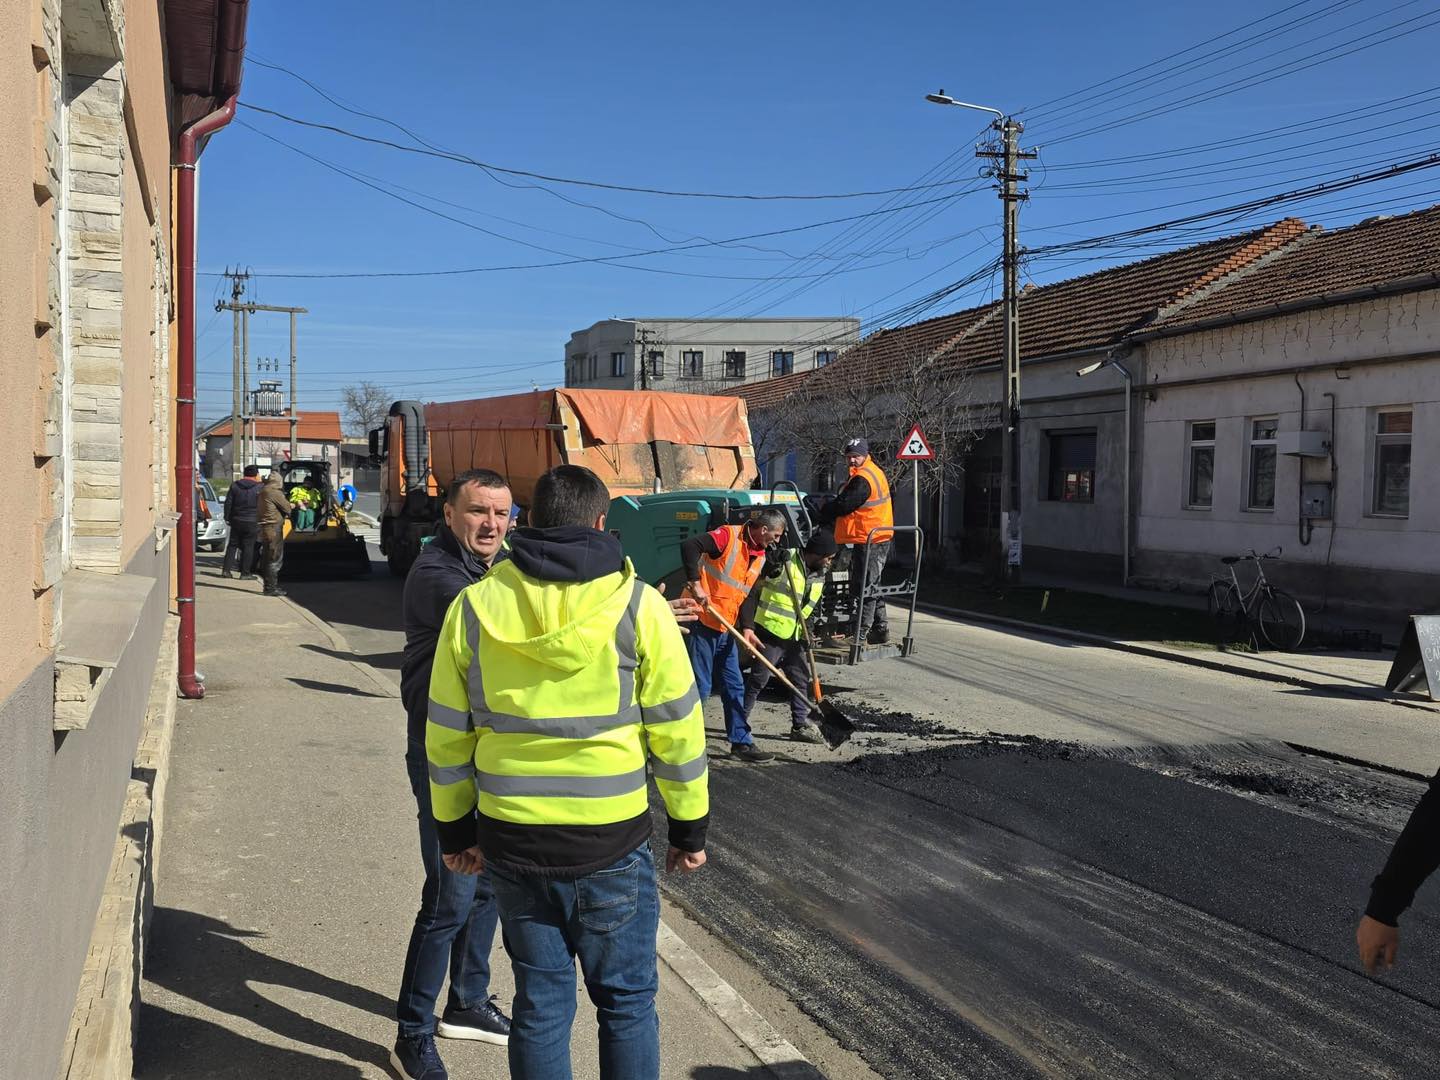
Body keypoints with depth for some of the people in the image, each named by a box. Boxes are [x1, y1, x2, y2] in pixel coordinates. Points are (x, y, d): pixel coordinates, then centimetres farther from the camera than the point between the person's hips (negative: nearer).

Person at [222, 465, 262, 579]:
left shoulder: (234, 486, 4)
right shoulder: (259, 488, -7)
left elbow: (228, 503, 4)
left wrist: (227, 518, 9)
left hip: (236, 521, 4)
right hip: (252, 522, -4)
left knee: (232, 545, 12)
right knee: (248, 546, 1)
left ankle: (226, 570, 9)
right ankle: (245, 573, 1)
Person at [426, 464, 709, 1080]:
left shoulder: (473, 608, -2)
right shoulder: (638, 606, -9)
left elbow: (447, 735, 4)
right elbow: (676, 730, -6)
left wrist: (454, 830, 15)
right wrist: (690, 827, 5)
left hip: (511, 842, 2)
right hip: (613, 844, -2)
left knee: (540, 1005, 15)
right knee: (627, 1002, 14)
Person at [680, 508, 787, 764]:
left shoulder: (759, 556, 11)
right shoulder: (729, 536, -16)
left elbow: (747, 595, 13)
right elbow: (689, 547, -27)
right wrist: (696, 585, -28)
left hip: (725, 628, 8)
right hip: (702, 621, -8)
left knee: (734, 687, 10)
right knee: (700, 686, -2)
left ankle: (741, 742, 18)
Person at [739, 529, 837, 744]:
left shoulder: (819, 576, 9)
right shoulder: (783, 563, -17)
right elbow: (752, 591, -17)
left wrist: (807, 635, 5)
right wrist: (748, 626, -23)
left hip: (794, 637, 8)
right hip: (769, 633, -8)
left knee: (800, 679, 11)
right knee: (758, 679, -2)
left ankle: (801, 725, 21)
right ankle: (740, 722, 11)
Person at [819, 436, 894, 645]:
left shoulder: (862, 480, -18)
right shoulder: (875, 472, 16)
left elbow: (843, 505, -18)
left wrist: (821, 517, -3)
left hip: (868, 542, -11)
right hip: (879, 540, 11)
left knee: (864, 586, -7)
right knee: (871, 587, 18)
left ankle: (859, 634, -3)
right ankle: (880, 630, 24)